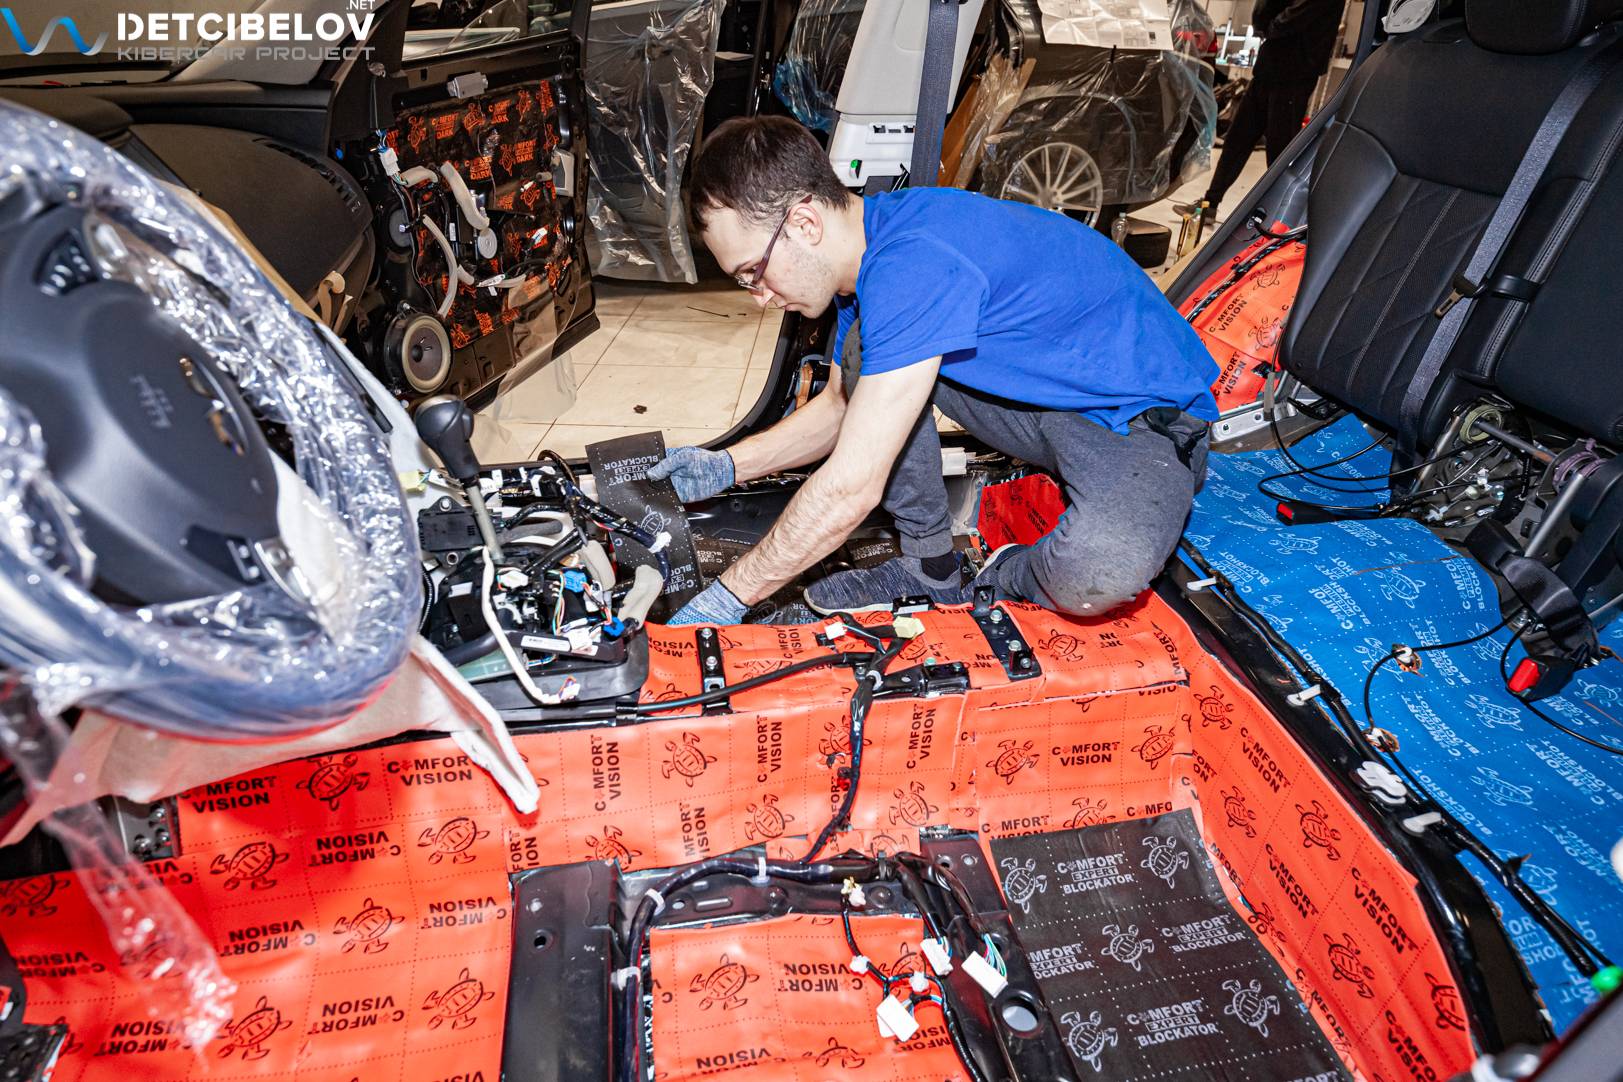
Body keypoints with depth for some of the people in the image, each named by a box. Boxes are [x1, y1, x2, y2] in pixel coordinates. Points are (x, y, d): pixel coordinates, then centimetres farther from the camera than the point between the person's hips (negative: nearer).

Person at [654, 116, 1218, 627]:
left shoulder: (914, 262, -32)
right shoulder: (866, 249, -1)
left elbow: (850, 488, -32)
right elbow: (841, 405, 14)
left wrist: (725, 597, -22)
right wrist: (728, 465, 2)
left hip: (1146, 421, -8)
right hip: (1042, 396, 8)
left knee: (1095, 577, -38)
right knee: (863, 350, -6)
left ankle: (1012, 578, -1)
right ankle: (930, 568, 1)